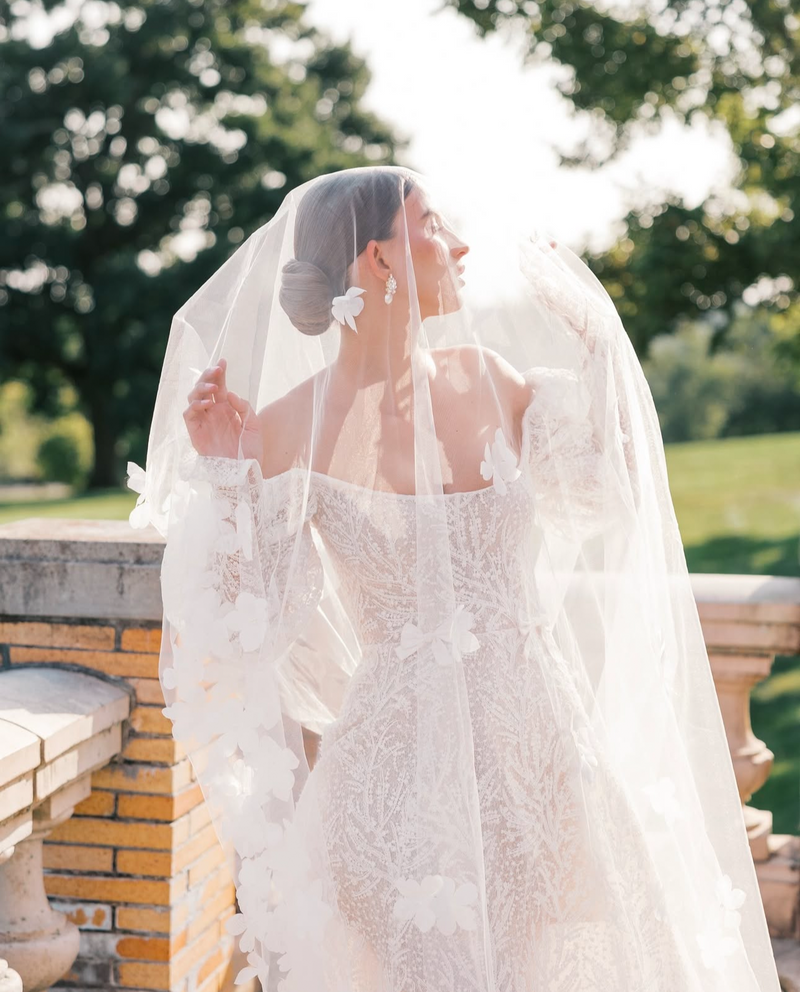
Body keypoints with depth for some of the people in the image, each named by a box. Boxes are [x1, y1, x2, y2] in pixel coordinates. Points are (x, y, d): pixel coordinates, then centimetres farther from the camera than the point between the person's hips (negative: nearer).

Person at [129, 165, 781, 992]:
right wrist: (223, 479, -15)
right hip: (400, 762, -4)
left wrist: (595, 341, 9)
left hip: (538, 744, 5)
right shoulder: (292, 427, -10)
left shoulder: (486, 377, 1)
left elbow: (606, 493, 13)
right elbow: (252, 620, -7)